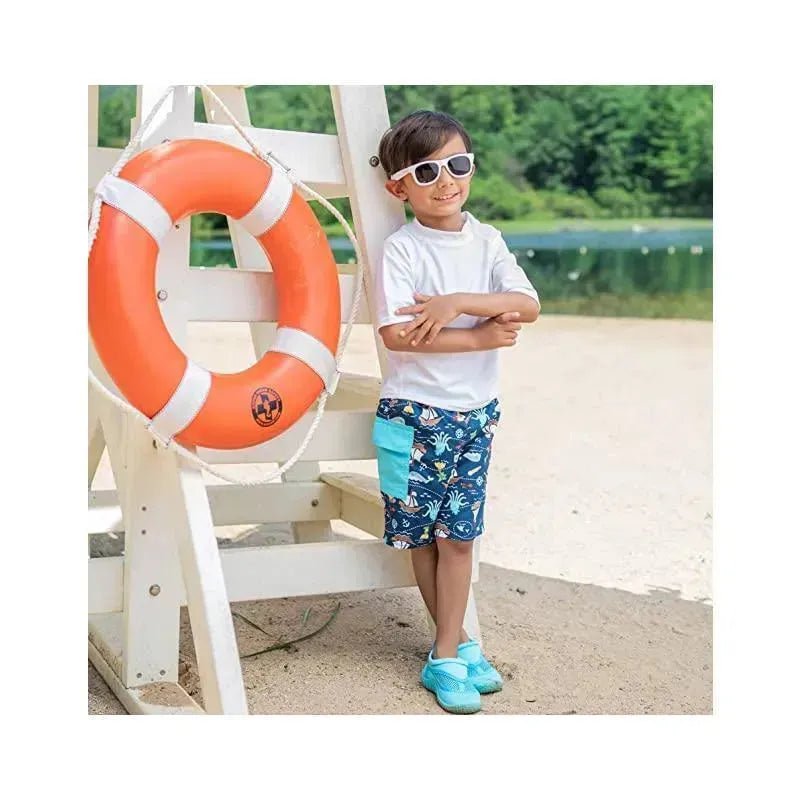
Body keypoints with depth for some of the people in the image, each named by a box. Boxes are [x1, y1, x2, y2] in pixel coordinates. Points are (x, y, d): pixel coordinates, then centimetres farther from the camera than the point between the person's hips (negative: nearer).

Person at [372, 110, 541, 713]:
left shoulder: (487, 240, 4)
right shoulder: (402, 248, -10)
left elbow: (528, 306, -9)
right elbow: (397, 334, -20)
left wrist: (457, 303, -22)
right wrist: (482, 335, -17)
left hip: (476, 411, 3)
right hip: (415, 413, -3)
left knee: (458, 532, 5)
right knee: (421, 533, 7)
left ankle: (446, 655, 14)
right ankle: (460, 640, 24)